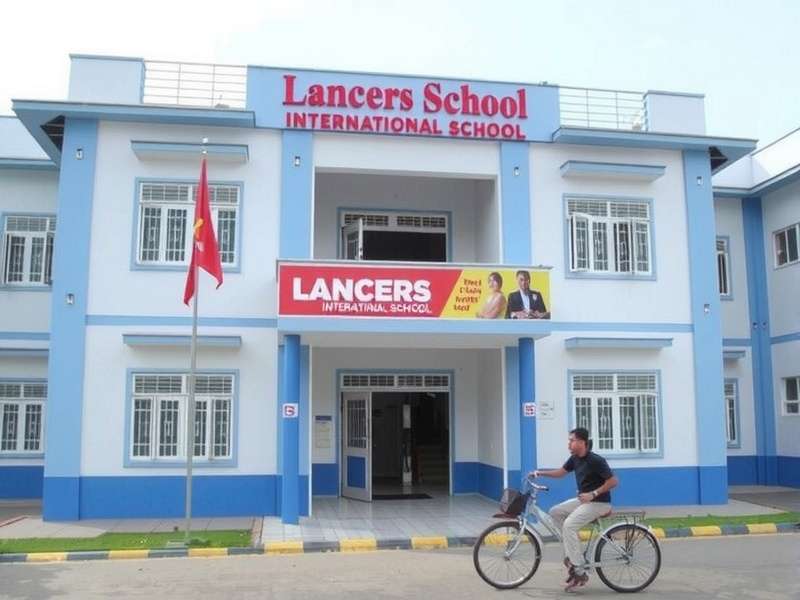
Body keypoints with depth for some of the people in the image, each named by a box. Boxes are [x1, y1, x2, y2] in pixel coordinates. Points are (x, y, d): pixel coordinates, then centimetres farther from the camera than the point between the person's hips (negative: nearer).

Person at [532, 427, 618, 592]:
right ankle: (570, 555, 7)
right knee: (555, 512, 3)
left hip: (599, 502, -9)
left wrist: (593, 494, -24)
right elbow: (560, 472, 14)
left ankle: (579, 573, -18)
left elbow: (614, 481, -20)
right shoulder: (575, 458, 4)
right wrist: (540, 473, 1)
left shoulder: (595, 460, -21)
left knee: (569, 525, -23)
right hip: (583, 499, 9)